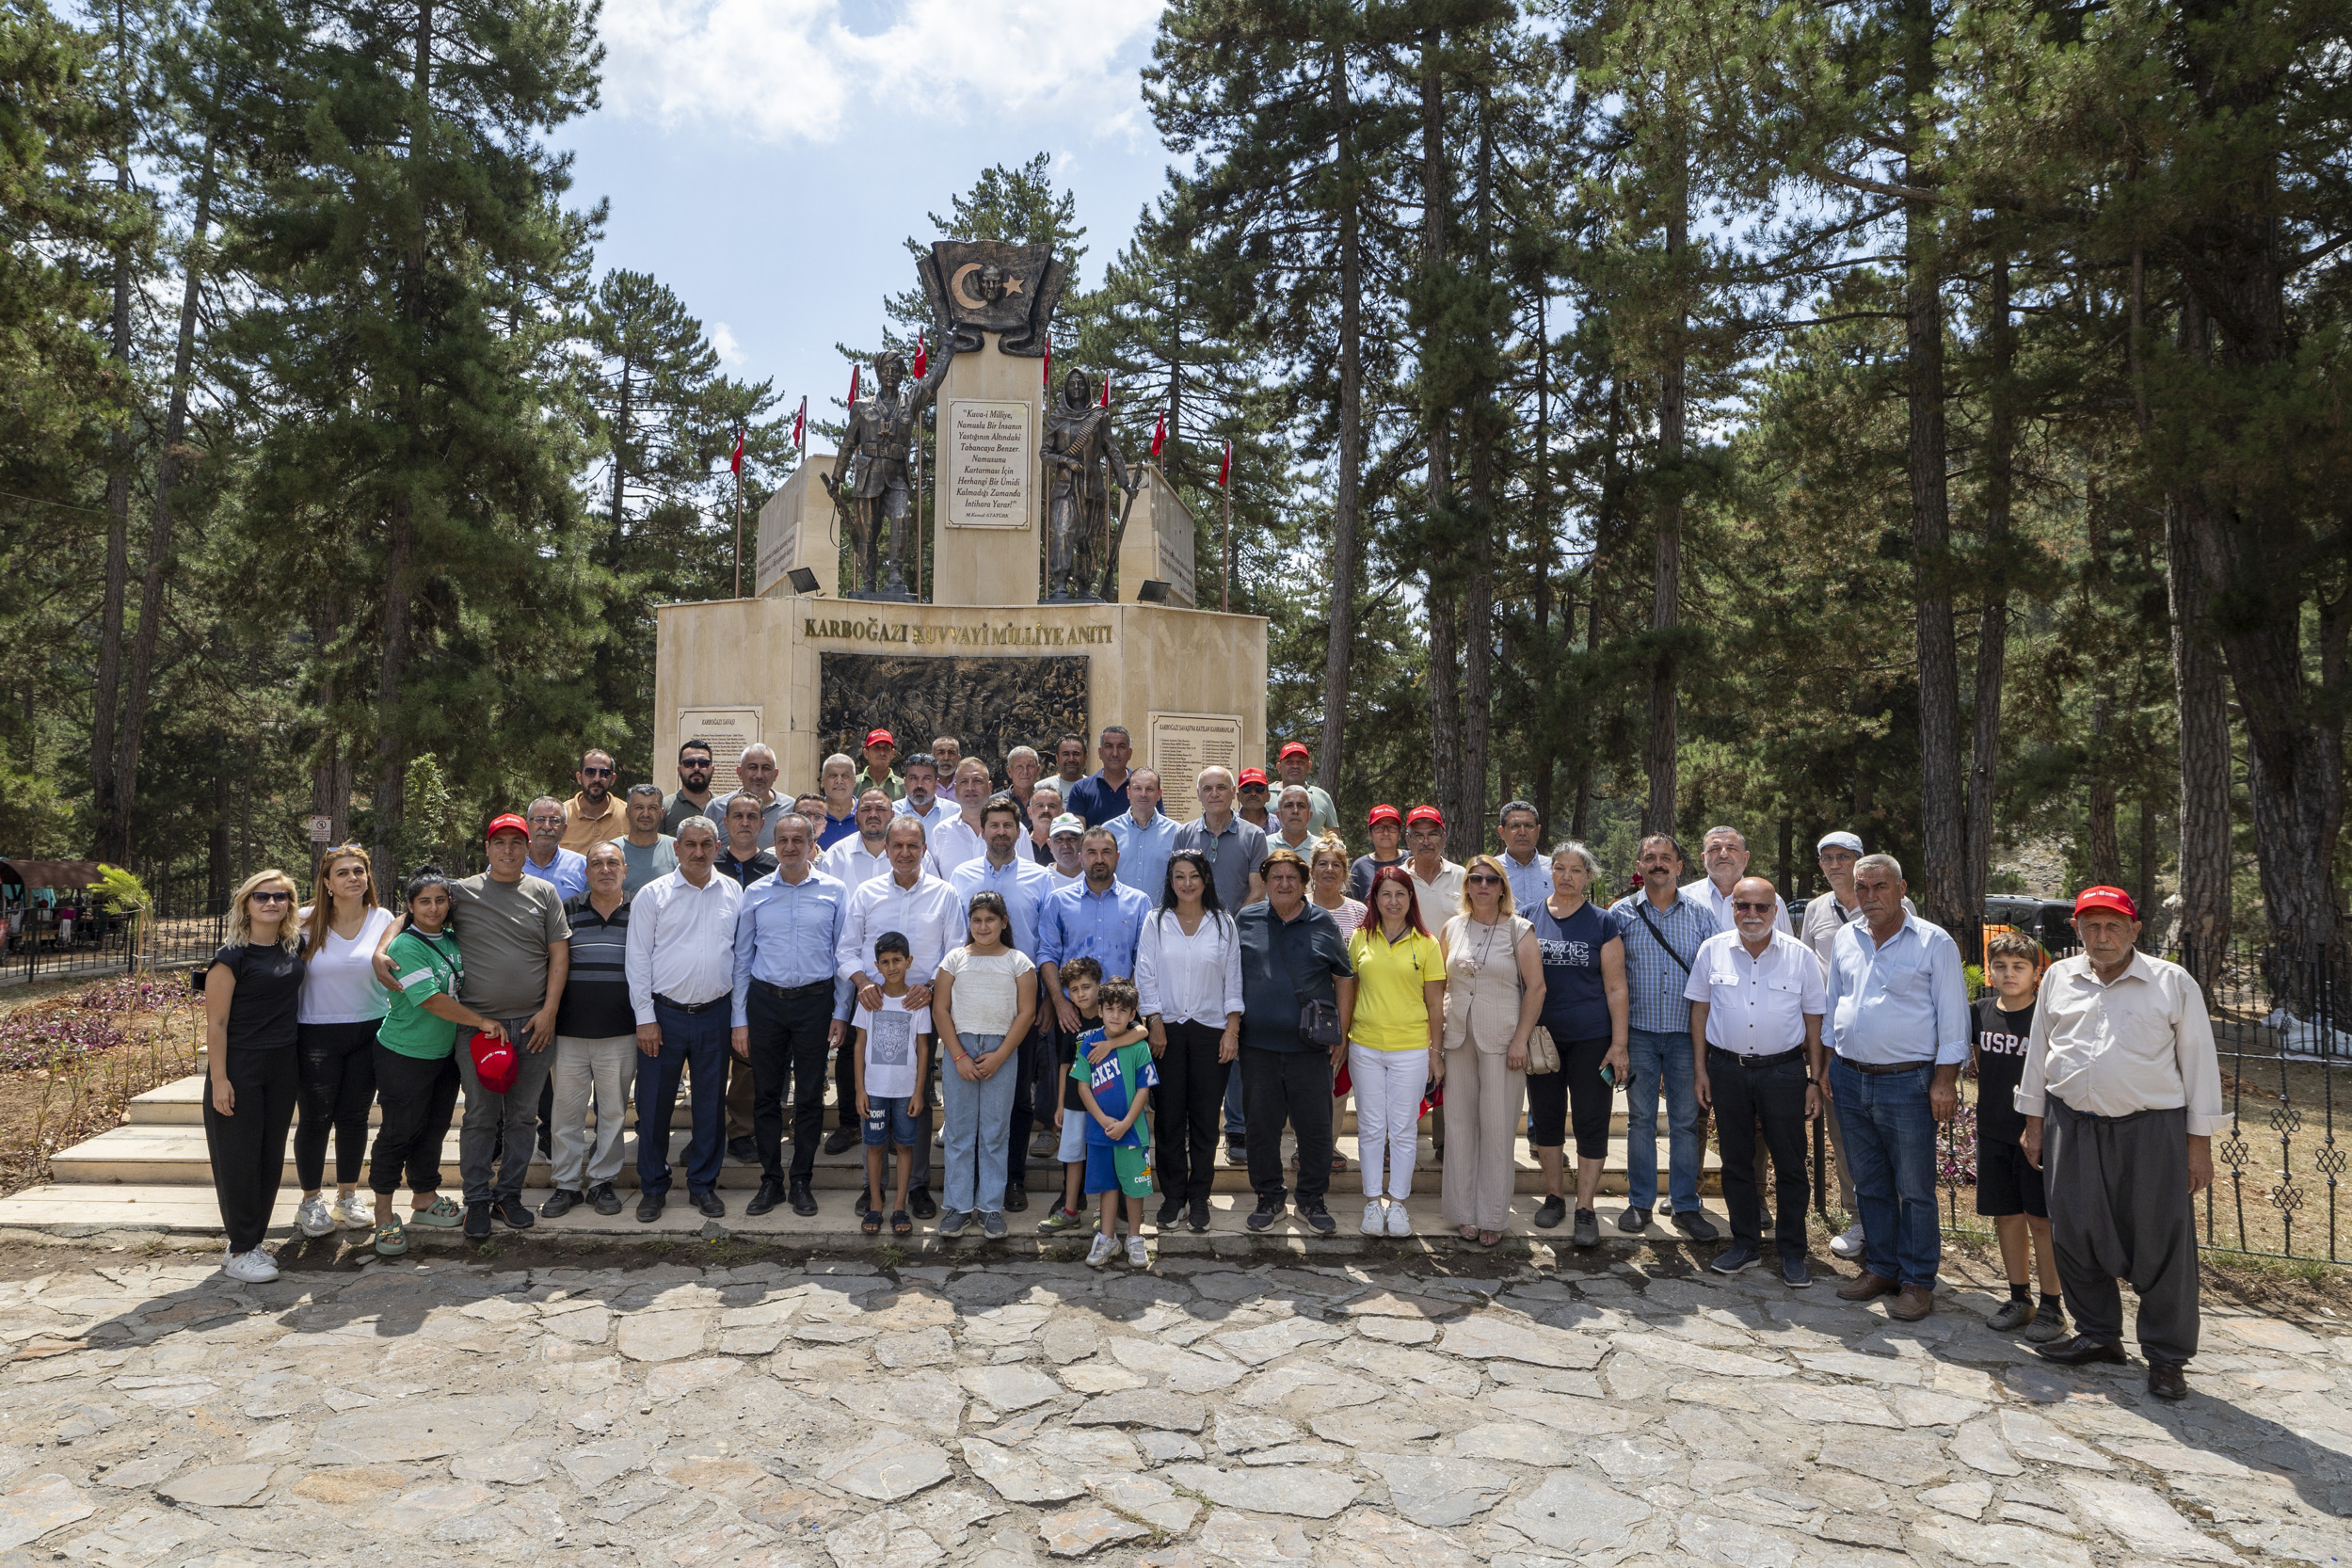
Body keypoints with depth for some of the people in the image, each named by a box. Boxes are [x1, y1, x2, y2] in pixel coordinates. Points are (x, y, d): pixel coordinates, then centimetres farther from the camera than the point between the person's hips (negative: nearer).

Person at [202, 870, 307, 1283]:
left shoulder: (296, 947, 4)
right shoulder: (232, 957, -11)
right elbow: (216, 1023, -11)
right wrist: (218, 1079, -15)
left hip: (283, 1066, 6)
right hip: (239, 1066, -5)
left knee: (271, 1157, 10)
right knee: (239, 1158, 1)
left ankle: (252, 1242, 22)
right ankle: (240, 1251, 11)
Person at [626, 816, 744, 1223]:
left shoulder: (734, 893, 5)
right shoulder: (653, 895, -1)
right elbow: (638, 958, -2)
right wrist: (645, 1017, -7)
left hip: (714, 1014, 2)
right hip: (664, 1014, -2)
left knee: (711, 1105, 9)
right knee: (655, 1104, 5)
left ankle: (703, 1185, 23)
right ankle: (653, 1187, 21)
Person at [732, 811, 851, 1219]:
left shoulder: (835, 891, 0)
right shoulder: (755, 893, 5)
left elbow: (844, 956, 3)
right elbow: (742, 958, 7)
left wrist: (841, 1013, -2)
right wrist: (738, 1020, 4)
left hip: (815, 1001, -1)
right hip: (765, 1001, 1)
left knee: (810, 1097, 5)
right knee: (766, 1095, 6)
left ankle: (802, 1181, 18)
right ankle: (770, 1180, 19)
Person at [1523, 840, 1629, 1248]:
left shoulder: (1602, 924, -1)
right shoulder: (1527, 917, 2)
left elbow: (1615, 988, -2)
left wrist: (1619, 1044, -7)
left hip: (1590, 1038, -2)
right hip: (1541, 1035, 2)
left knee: (1592, 1122, 0)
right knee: (1545, 1117, 11)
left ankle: (1586, 1210, 10)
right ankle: (1554, 1196, 27)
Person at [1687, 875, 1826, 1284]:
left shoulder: (1800, 956, -1)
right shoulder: (1712, 951, 1)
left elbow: (1813, 1021, 3)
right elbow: (1699, 1011, 7)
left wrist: (1815, 1080, 0)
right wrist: (1700, 1070, 4)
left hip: (1784, 1070, -1)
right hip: (1727, 1070, 2)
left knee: (1790, 1166, 5)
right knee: (1736, 1162, 11)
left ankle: (1792, 1252, 19)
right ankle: (1745, 1245, 24)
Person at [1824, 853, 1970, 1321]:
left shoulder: (1934, 943, -5)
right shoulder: (1845, 940, 10)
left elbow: (1952, 1017, -6)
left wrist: (1945, 1080, -11)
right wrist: (1827, 1065, 13)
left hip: (1907, 1083, -5)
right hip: (1850, 1080, 5)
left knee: (1915, 1188, 2)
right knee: (1870, 1184, 14)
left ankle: (1917, 1282, 13)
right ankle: (1880, 1268, 26)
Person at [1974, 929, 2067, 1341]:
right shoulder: (1981, 1012, 4)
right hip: (1992, 1132, 5)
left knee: (2041, 1219, 1)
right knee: (2006, 1216, 11)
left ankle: (2052, 1305, 14)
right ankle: (2019, 1299, 24)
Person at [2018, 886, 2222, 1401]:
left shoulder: (2173, 983, 0)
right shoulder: (2058, 979, 8)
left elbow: (2199, 1064, 1)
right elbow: (2038, 1053, 15)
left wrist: (2200, 1143, -2)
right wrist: (2033, 1123, 13)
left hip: (2151, 1131, -3)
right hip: (2071, 1127, 3)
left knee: (2161, 1246, 1)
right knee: (2075, 1236, 8)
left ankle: (2167, 1356, 16)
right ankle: (2098, 1334, 26)